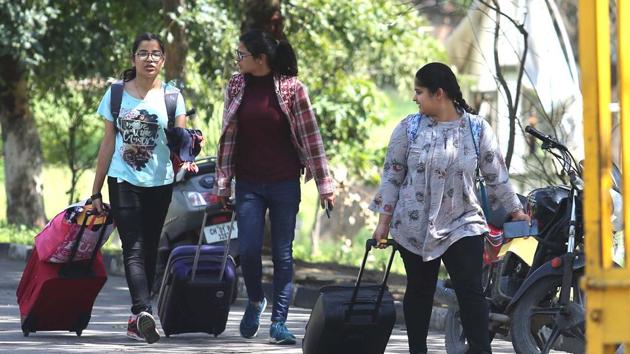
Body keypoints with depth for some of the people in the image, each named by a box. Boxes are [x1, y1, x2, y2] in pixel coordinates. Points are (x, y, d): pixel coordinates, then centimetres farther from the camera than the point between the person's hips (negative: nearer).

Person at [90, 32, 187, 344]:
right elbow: (108, 144, 8)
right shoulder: (117, 94, 5)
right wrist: (96, 192, 6)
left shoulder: (171, 96, 4)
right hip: (123, 181, -1)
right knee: (134, 248, -15)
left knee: (149, 249, 6)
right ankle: (143, 312, -30)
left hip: (159, 183, 2)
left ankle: (136, 318, 14)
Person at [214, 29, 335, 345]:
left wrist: (324, 184, -4)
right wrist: (222, 184, 9)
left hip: (285, 183, -2)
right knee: (248, 250, -7)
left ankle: (279, 322, 6)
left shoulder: (291, 88, -5)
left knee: (283, 254, 0)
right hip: (249, 184, 2)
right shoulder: (236, 86, 4)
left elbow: (310, 137, -3)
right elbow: (227, 137, 10)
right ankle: (255, 301, 21)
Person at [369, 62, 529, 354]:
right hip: (415, 226, 1)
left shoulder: (477, 128, -1)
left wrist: (515, 210, 10)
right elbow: (392, 176, 4)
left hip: (463, 224, -1)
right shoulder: (408, 129, 0)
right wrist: (384, 221, 2)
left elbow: (495, 174, 7)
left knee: (471, 291, -10)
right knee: (419, 291, 9)